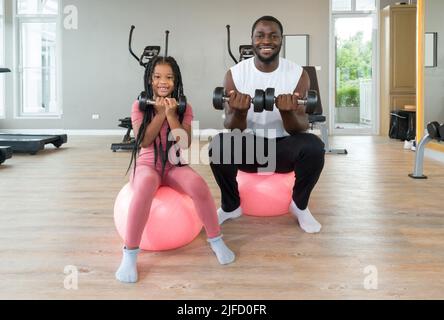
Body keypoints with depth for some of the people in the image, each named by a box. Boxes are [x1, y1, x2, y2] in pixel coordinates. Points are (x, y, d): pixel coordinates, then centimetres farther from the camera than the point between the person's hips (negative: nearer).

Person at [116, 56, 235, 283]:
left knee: (199, 185, -31)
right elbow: (144, 141, -12)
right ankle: (130, 254, -28)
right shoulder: (140, 105, 0)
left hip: (174, 166, 2)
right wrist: (161, 112, -17)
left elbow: (185, 144, -10)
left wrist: (171, 114, -18)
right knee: (146, 187, -39)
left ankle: (216, 241, -9)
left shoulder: (184, 108, 2)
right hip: (146, 165, -1)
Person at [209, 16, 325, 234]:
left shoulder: (298, 74, -10)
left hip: (283, 146, 0)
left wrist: (288, 112, -37)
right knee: (219, 145, -30)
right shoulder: (235, 74, -9)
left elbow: (300, 129, -14)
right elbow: (231, 128, -12)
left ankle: (300, 206, -1)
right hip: (249, 145, 0)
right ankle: (230, 206, -2)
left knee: (314, 146, -31)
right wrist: (239, 112, -36)